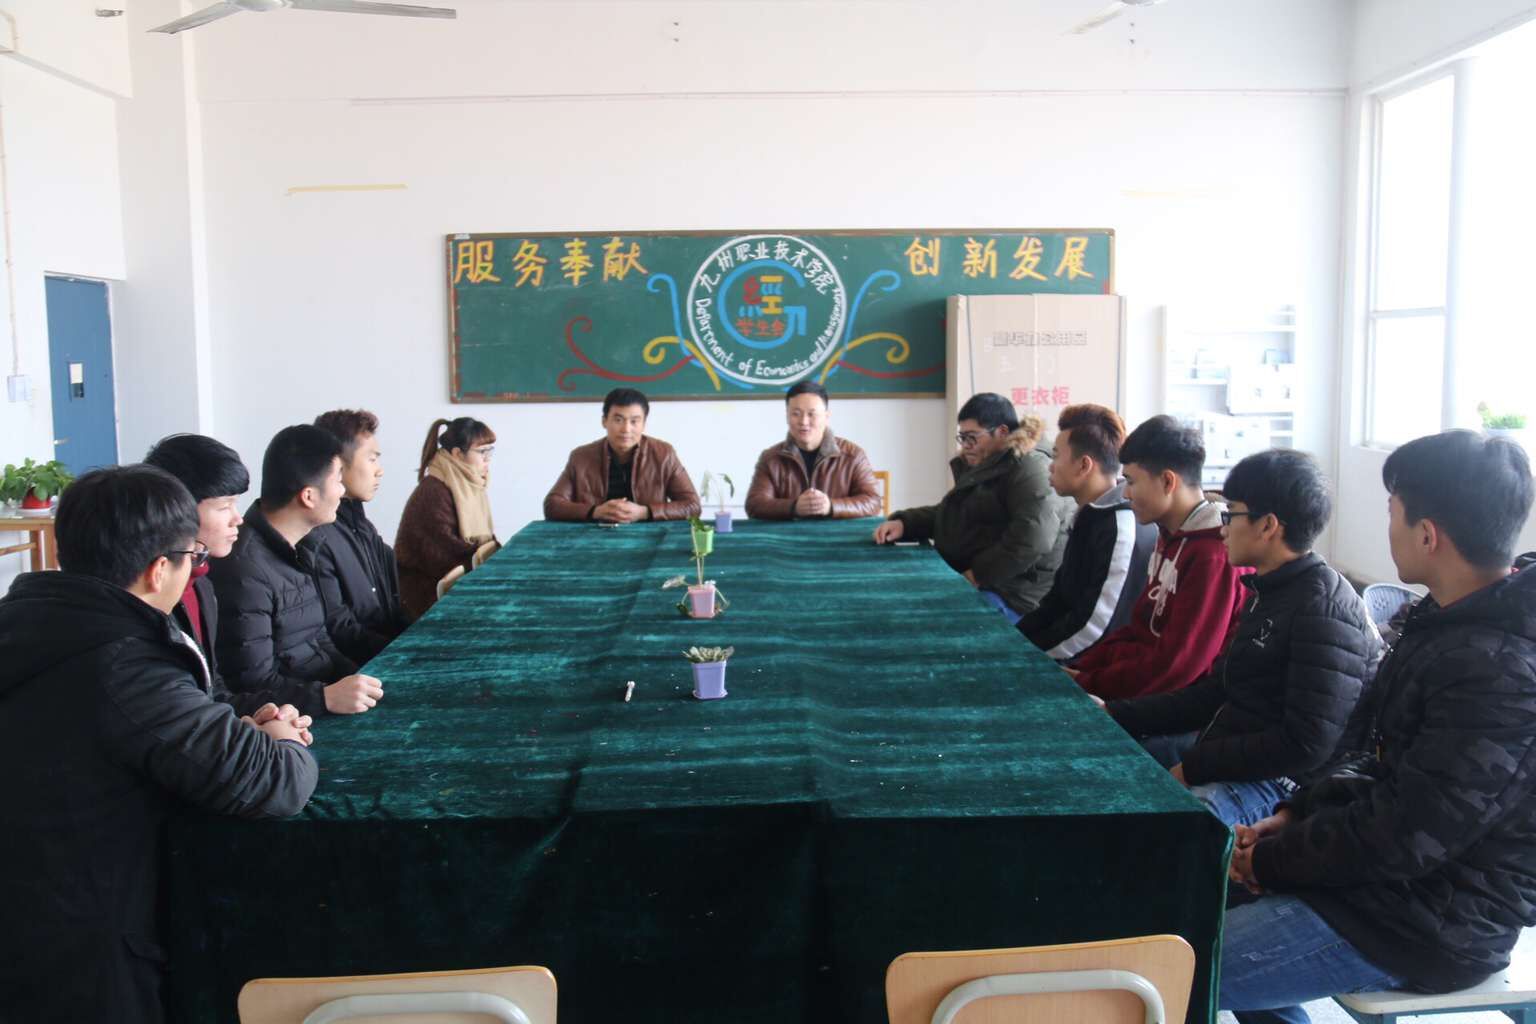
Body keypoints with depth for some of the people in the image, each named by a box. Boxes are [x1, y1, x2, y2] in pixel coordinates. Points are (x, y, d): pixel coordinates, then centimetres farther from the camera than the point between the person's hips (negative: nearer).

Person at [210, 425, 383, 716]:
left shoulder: (298, 548, 10)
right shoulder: (245, 569, -19)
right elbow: (253, 685, -19)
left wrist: (362, 679, 0)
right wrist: (326, 697, -33)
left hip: (329, 686, 8)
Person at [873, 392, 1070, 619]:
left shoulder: (1029, 469, -13)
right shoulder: (979, 468, 19)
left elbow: (1034, 539, -26)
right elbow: (950, 516, 26)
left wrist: (978, 575, -21)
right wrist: (903, 523, 8)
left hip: (1010, 596, -9)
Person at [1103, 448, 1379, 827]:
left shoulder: (1324, 608, -19)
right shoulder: (1266, 591, 11)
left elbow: (1306, 746, -24)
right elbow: (1217, 691, 16)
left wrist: (1195, 767, -17)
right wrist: (1117, 714, 10)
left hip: (1281, 780, -10)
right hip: (1230, 744, 10)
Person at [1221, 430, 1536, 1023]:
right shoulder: (1453, 623, 4)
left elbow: (1401, 840, -26)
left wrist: (1270, 860, -13)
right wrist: (1295, 814, 4)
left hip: (1432, 923, -10)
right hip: (1392, 866, 10)